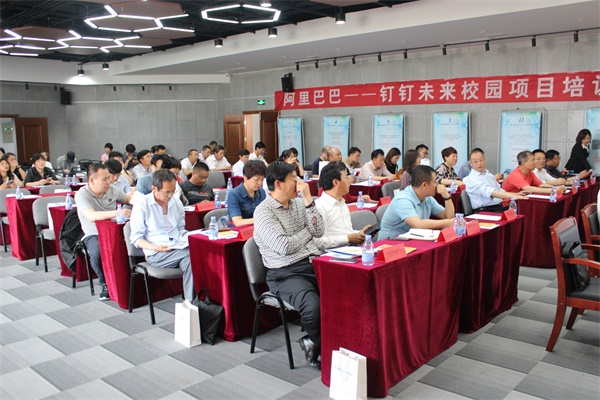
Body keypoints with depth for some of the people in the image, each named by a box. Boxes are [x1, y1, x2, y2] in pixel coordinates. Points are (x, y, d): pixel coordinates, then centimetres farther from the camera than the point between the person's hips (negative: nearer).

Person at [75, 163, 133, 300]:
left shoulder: (112, 189, 5)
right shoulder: (82, 194, -11)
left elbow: (127, 198, 26)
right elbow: (91, 216, -28)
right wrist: (117, 213, -40)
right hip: (93, 235, -3)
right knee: (98, 253, -36)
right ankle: (106, 284, -8)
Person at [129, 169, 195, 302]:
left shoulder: (176, 204, 15)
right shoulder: (142, 206, -2)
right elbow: (136, 238, -1)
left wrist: (187, 239, 0)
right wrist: (155, 247, -19)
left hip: (178, 249, 5)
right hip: (155, 255, -5)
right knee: (192, 253, -30)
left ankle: (189, 302, -26)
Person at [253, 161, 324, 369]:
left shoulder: (299, 203, 14)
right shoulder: (264, 211, -6)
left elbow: (319, 231, 4)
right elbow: (284, 246, -15)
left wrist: (308, 199, -3)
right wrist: (307, 231, 1)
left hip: (314, 263, 6)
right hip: (286, 273, -6)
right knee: (313, 306, -32)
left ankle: (315, 343, 2)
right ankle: (322, 347, 2)